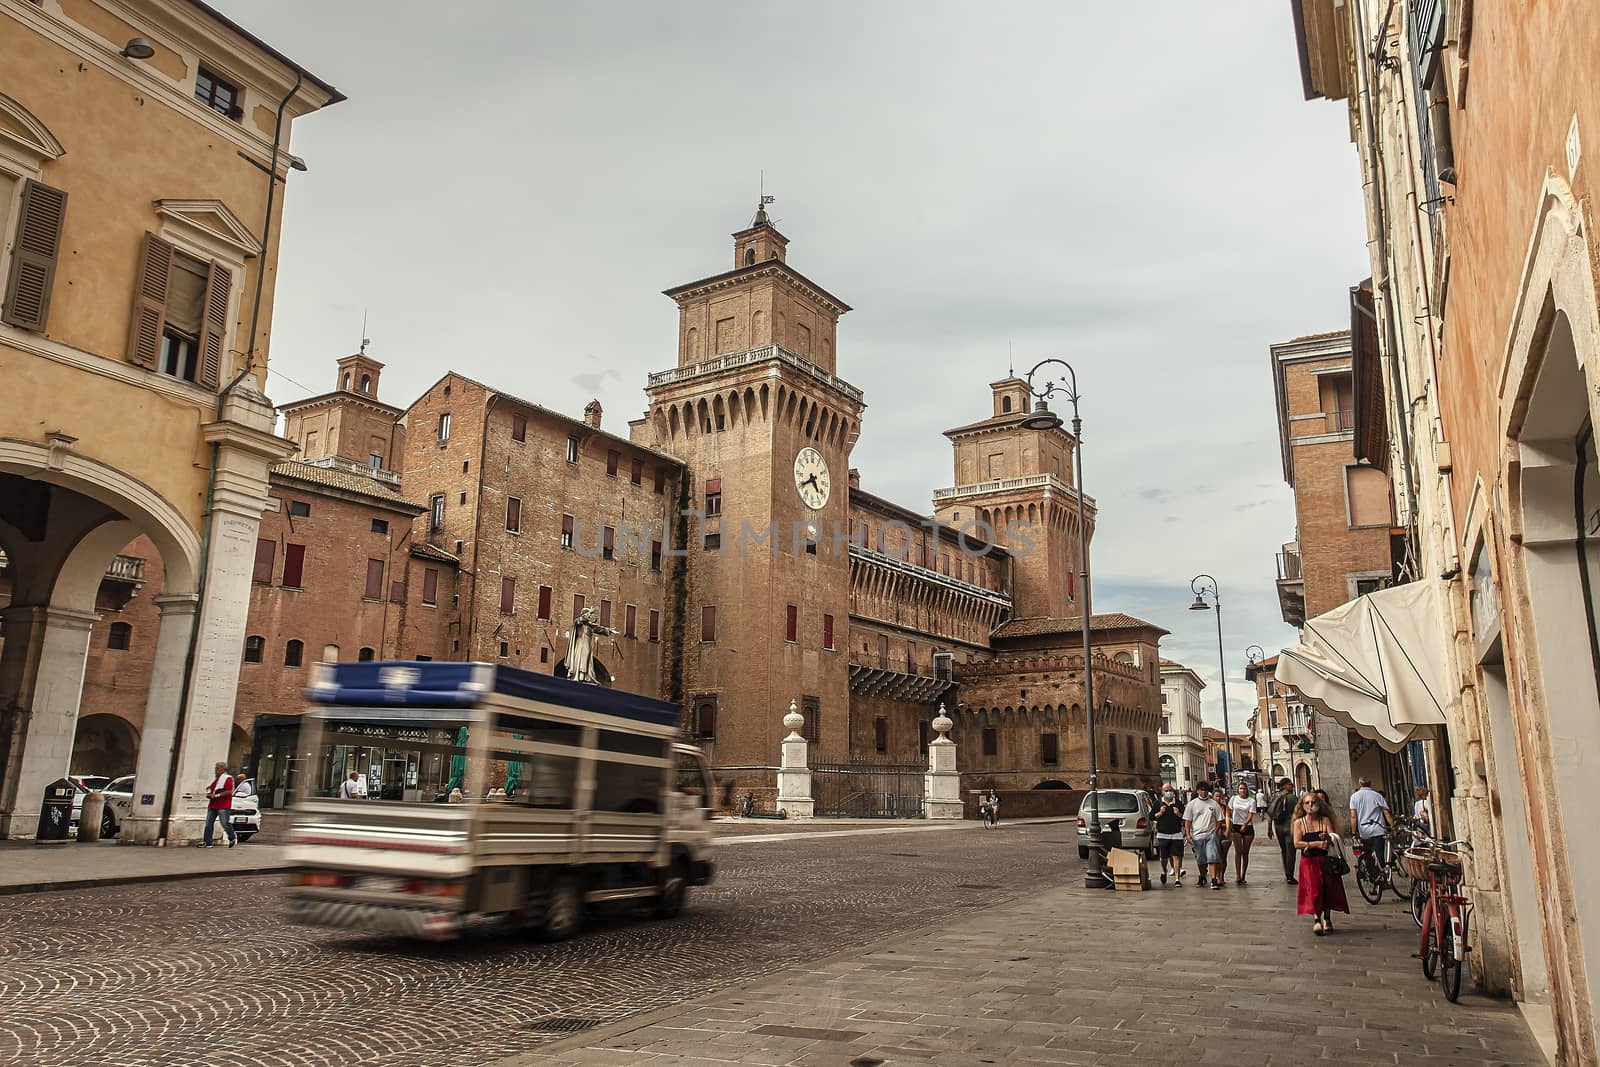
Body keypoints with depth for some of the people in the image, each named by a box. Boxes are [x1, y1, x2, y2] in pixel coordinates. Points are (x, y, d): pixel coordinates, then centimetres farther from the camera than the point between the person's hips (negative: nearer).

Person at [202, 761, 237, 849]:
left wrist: (216, 795, -18)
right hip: (212, 805, 8)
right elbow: (209, 789, 31)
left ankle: (233, 838, 11)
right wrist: (208, 794, 7)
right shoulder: (215, 779, 20)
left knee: (225, 823, -8)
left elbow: (230, 792, -16)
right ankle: (207, 842, 3)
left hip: (223, 806, -8)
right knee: (208, 824, 1)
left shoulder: (228, 778, -6)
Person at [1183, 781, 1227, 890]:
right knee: (1200, 859, 10)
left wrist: (1215, 832, -4)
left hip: (1211, 835, -1)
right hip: (1197, 835, 1)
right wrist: (1188, 834, -4)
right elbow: (1187, 820, 5)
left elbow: (1219, 820, 9)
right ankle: (1202, 877, 29)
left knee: (1212, 857, -14)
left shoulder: (1214, 804, 6)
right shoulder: (1192, 804, 6)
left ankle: (1214, 879, -16)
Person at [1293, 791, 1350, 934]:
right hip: (1309, 862, -1)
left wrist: (1327, 838, -27)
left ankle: (1327, 918, 21)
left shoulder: (1325, 820, 5)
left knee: (1329, 888, 1)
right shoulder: (1299, 822, 2)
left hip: (1325, 860, 1)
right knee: (1314, 887, -16)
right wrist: (1317, 844, -16)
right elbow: (1297, 843, -7)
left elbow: (1333, 838, -4)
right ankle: (1316, 919, -16)